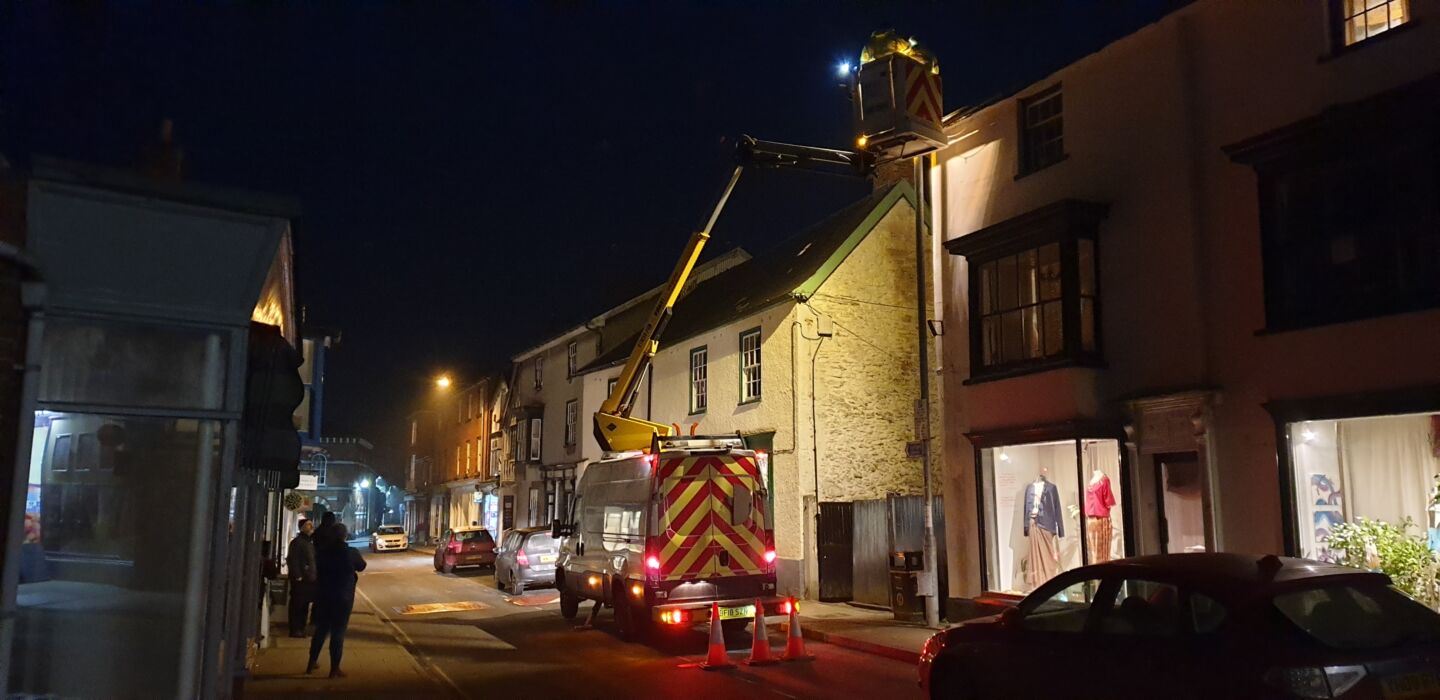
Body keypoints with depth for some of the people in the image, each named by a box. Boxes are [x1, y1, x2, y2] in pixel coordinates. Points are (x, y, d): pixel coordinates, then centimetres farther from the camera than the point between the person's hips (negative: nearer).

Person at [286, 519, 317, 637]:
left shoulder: (310, 542, 17)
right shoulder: (297, 542, -10)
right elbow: (292, 560, -17)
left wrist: (314, 576, 13)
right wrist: (297, 576, -20)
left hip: (309, 579, 9)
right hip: (300, 580, -9)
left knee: (305, 605, 12)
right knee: (297, 605, -3)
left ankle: (300, 629, 19)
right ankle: (295, 630, 1)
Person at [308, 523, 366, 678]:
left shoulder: (321, 550, -4)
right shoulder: (350, 552, -13)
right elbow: (361, 566, 6)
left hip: (322, 595, 4)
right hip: (343, 597, -4)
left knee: (321, 629, 18)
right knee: (338, 632, 2)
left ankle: (312, 663, 28)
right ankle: (334, 669, 4)